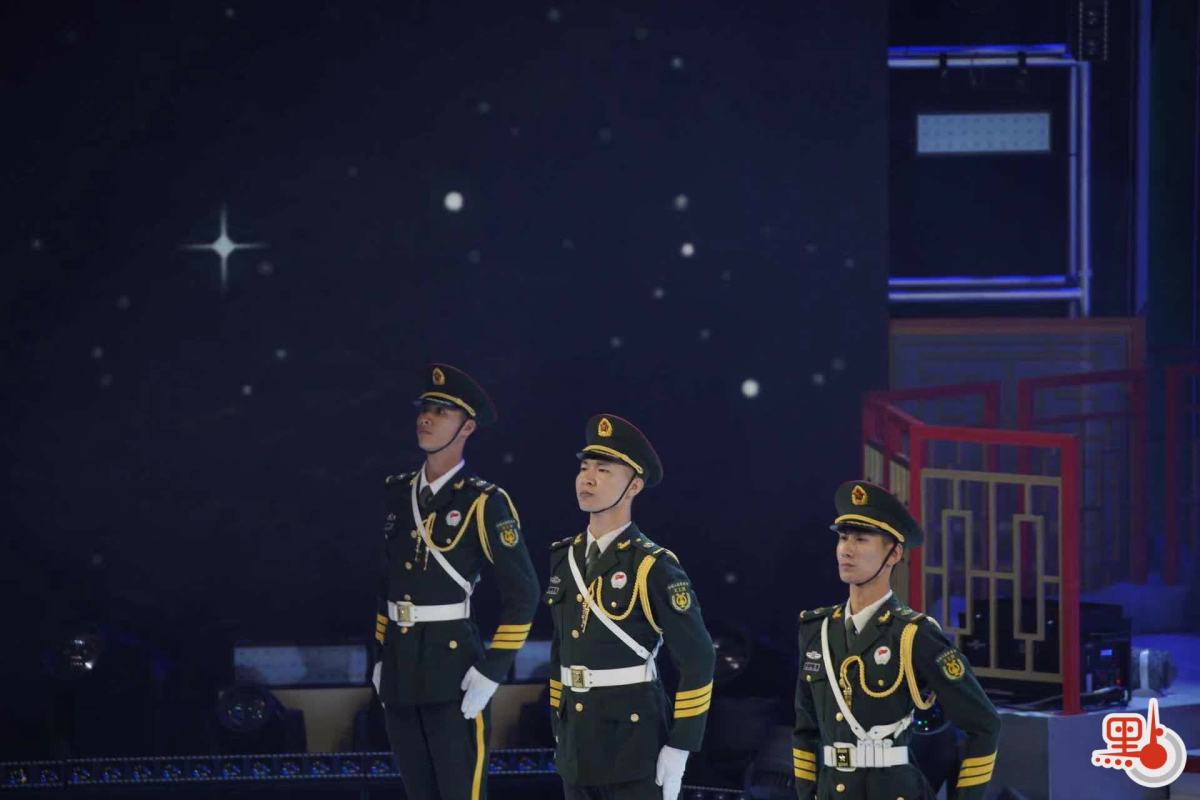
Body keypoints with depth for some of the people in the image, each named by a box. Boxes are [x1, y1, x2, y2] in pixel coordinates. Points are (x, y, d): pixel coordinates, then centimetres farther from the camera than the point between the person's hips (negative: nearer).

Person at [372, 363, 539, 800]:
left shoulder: (483, 502, -7)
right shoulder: (397, 495, 11)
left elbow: (522, 593, -9)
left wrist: (491, 672, -12)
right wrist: (380, 659, 16)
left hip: (453, 671, -6)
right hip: (399, 672, 6)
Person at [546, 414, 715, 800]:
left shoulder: (653, 568, -10)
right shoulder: (564, 558, 10)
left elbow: (698, 661, -11)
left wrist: (679, 748, -13)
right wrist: (559, 733, 18)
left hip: (635, 738, -7)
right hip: (578, 745, 7)